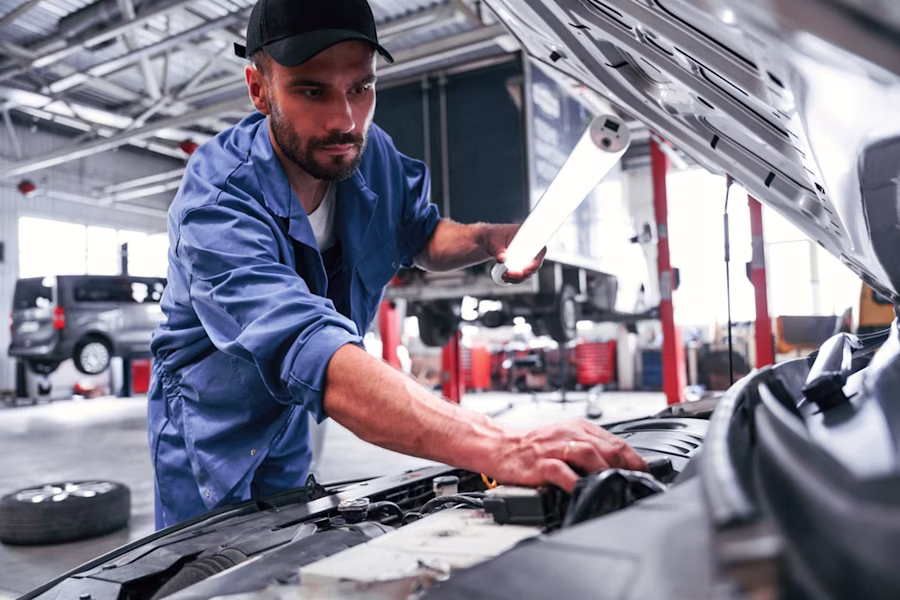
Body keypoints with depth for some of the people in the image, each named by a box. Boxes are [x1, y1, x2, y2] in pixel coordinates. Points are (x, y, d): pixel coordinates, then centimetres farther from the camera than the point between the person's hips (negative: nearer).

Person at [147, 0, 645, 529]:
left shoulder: (371, 154, -13)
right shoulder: (217, 201, -34)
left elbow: (421, 234, 8)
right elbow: (311, 355, -50)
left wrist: (490, 239, -16)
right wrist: (500, 449, -62)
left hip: (293, 427, 5)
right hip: (214, 426, -5)